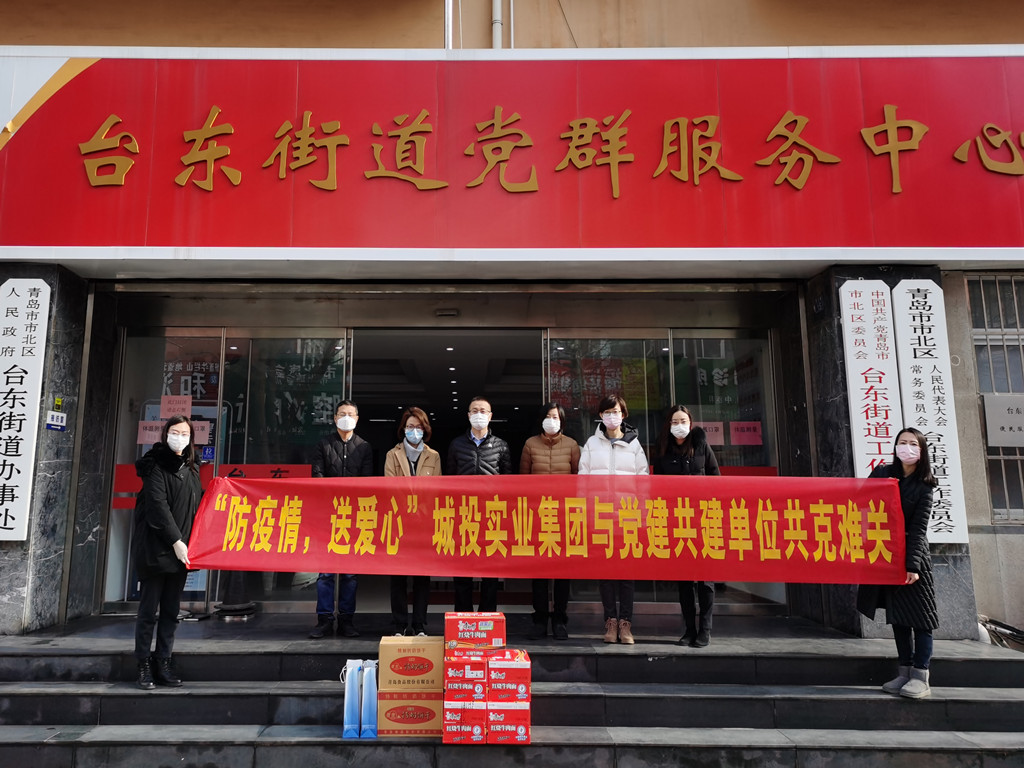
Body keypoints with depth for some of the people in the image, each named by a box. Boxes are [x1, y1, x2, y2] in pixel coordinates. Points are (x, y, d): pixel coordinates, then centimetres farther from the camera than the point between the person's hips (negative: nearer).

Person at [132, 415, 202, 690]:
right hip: (155, 550, -6)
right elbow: (158, 506, -14)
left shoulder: (191, 469, 15)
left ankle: (163, 664, 17)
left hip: (180, 550, 6)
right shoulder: (156, 465, -6)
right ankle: (144, 666, 11)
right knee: (148, 611, 1)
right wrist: (175, 540, -17)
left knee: (171, 611, 10)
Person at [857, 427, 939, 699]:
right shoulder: (881, 474, 3)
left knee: (919, 614, -2)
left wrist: (912, 565, -20)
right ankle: (905, 672, 16)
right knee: (897, 614, 8)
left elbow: (919, 528, -13)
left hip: (912, 555, -3)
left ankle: (920, 677, 3)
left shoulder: (923, 487, -6)